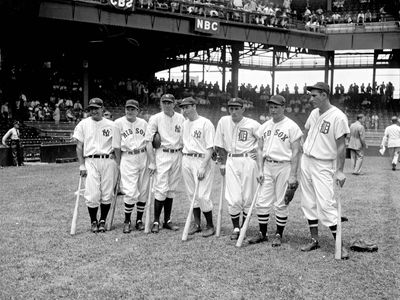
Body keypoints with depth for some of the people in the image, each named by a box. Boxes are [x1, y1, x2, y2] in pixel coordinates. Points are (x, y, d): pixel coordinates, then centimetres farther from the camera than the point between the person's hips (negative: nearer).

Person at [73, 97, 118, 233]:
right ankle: (93, 222, 12)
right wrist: (82, 165, -2)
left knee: (107, 194, 2)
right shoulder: (83, 124, 8)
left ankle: (103, 221, 17)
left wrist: (117, 163, -2)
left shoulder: (111, 125, 8)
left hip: (108, 161, 1)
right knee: (92, 195, -6)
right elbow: (79, 146, 6)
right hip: (91, 161, -1)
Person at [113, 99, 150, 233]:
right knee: (131, 192, -10)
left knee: (143, 191, 5)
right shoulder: (118, 123, 0)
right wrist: (119, 164, -2)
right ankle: (127, 221, 6)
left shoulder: (143, 123, 9)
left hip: (143, 157, 3)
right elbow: (116, 146, 0)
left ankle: (139, 220, 19)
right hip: (127, 159, -3)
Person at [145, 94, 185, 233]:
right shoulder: (155, 118, -3)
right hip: (162, 155, -4)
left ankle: (167, 220, 17)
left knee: (172, 189, 8)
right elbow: (148, 142, -5)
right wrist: (152, 162, -11)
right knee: (161, 189, -8)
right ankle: (156, 221, 2)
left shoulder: (181, 118, 7)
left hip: (177, 155, 4)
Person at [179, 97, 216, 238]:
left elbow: (210, 148, -13)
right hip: (186, 160, 7)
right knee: (192, 194, 11)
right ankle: (197, 224, 23)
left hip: (201, 160, -7)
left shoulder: (205, 123, -9)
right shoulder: (184, 124, 13)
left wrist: (203, 167, -20)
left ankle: (210, 226, 7)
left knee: (202, 196, -8)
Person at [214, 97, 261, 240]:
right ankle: (235, 228, 14)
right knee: (233, 199, -4)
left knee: (247, 198, 3)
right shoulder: (223, 122, 3)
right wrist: (222, 163, 5)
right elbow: (219, 145, 8)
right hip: (230, 161, 2)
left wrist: (258, 151, -2)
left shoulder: (252, 125, -5)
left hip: (248, 161, -2)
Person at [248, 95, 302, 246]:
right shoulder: (264, 126, 11)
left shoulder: (291, 126, -6)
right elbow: (260, 149, 13)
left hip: (284, 166, -5)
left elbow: (295, 151, -9)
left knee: (281, 203, 1)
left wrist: (293, 174, -14)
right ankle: (262, 233, 17)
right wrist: (260, 170, 5)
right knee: (262, 202, 5)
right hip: (267, 166, 5)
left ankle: (279, 234, 14)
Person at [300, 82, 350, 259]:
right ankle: (314, 240, 21)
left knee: (326, 205, -11)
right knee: (309, 203, 10)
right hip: (306, 161, 8)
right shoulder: (314, 113, 8)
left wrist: (339, 170, -19)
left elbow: (341, 145, -16)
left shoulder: (338, 117, -15)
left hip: (324, 166, -7)